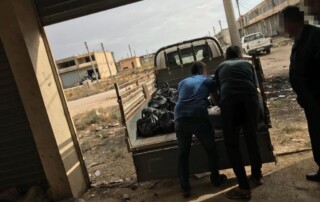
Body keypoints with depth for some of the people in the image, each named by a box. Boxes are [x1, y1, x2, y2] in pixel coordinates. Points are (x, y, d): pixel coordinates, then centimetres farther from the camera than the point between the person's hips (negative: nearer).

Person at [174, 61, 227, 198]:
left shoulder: (182, 82, 29)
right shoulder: (208, 80, 22)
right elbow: (216, 99, 37)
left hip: (180, 119, 3)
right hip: (199, 117, -2)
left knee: (182, 154, 17)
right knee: (211, 149, 22)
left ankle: (185, 188, 22)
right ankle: (216, 179, 36)